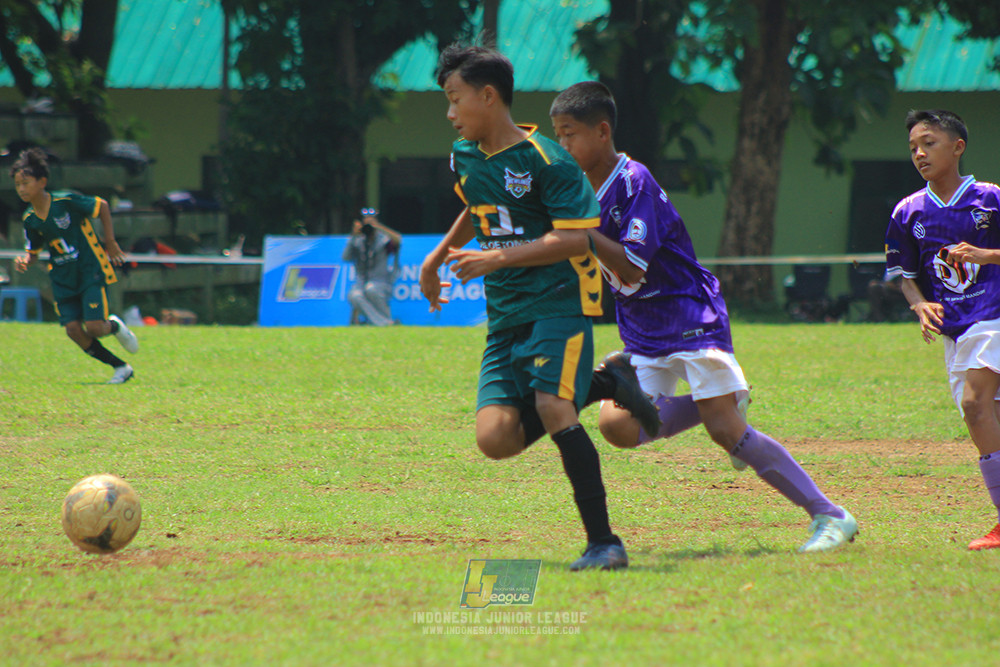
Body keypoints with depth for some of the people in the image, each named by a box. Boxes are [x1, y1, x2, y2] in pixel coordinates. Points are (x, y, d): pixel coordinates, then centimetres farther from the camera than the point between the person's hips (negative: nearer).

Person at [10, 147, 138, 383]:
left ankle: (114, 326, 22)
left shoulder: (66, 203, -17)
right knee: (73, 330, -7)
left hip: (91, 271, -5)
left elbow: (102, 206, -4)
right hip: (63, 279, 5)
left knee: (94, 327, -17)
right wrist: (25, 261, -13)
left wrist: (110, 243, -2)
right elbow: (33, 251, 11)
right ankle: (121, 368, 8)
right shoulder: (30, 220, -2)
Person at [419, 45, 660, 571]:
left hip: (559, 304, -7)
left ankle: (603, 542, -18)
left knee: (552, 407, -26)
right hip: (505, 316, 7)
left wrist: (497, 258, -25)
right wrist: (439, 255, 30)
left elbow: (575, 238, -19)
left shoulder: (544, 160, -12)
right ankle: (601, 384, 10)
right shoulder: (463, 158, 13)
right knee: (495, 439, -11)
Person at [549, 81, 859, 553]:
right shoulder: (581, 189, 7)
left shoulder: (634, 183, -17)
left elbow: (631, 269, -25)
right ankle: (722, 401, 11)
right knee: (618, 425, -12)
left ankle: (830, 517, -11)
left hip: (691, 317, -8)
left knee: (725, 430, -17)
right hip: (643, 335, 8)